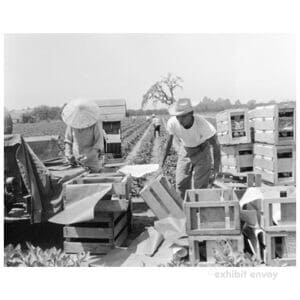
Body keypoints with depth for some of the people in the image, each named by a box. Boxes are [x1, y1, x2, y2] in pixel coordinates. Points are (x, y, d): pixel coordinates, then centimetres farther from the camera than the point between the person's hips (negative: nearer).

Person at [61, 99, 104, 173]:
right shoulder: (72, 121, -2)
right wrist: (68, 153, -6)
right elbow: (68, 139, 10)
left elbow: (99, 145, -14)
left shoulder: (95, 123, -12)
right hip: (75, 161, 3)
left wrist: (87, 156, -26)